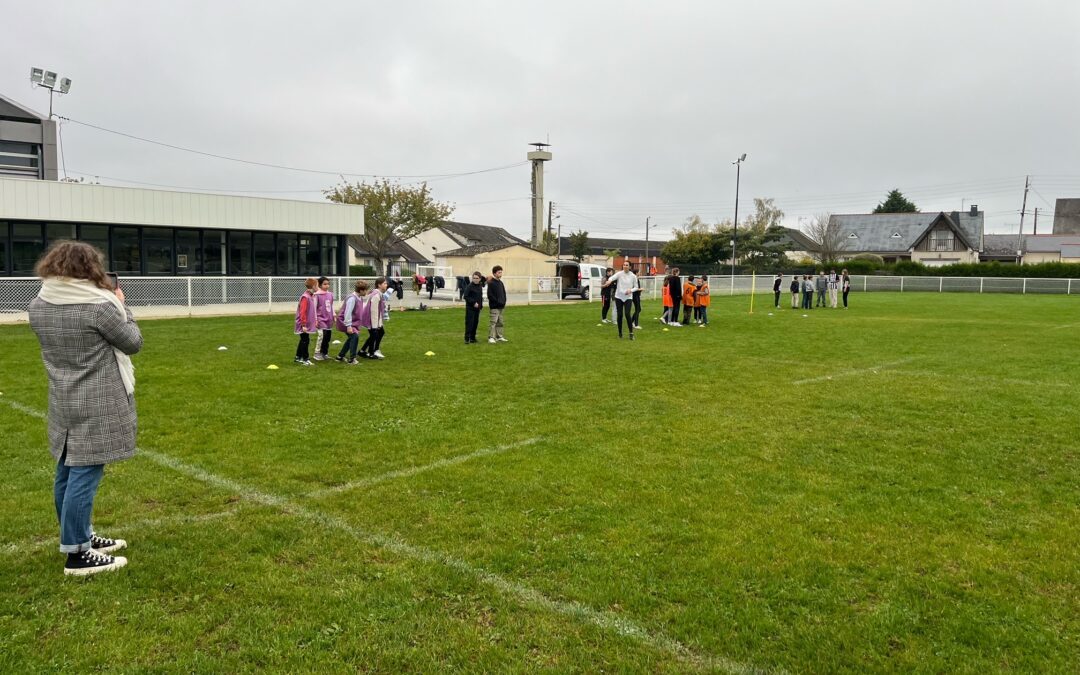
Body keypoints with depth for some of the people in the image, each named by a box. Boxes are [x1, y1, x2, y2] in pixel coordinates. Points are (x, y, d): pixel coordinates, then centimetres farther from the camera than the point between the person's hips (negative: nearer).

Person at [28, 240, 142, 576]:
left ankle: (79, 536, 33)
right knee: (84, 475, -2)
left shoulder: (38, 306, 2)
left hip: (63, 403, 8)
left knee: (67, 472, 17)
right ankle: (76, 554, 6)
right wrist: (120, 306, 6)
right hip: (98, 405, -8)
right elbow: (133, 342, -7)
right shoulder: (99, 305, -19)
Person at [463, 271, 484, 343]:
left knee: (475, 322, 10)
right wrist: (473, 303, -18)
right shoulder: (469, 286, -12)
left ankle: (473, 337, 18)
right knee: (469, 323, -7)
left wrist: (481, 304, 10)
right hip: (470, 307, -7)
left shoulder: (480, 286, 8)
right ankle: (467, 339, -5)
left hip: (477, 307, 7)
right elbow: (466, 296, -14)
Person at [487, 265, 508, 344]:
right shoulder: (491, 283, -10)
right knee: (493, 322, -10)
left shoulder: (501, 283, 14)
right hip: (494, 307, -8)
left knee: (500, 322, 12)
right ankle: (491, 337, -6)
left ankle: (499, 336, 20)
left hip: (501, 307, 8)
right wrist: (497, 301, -16)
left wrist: (504, 302, 5)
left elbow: (504, 293, 21)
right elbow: (490, 295, -15)